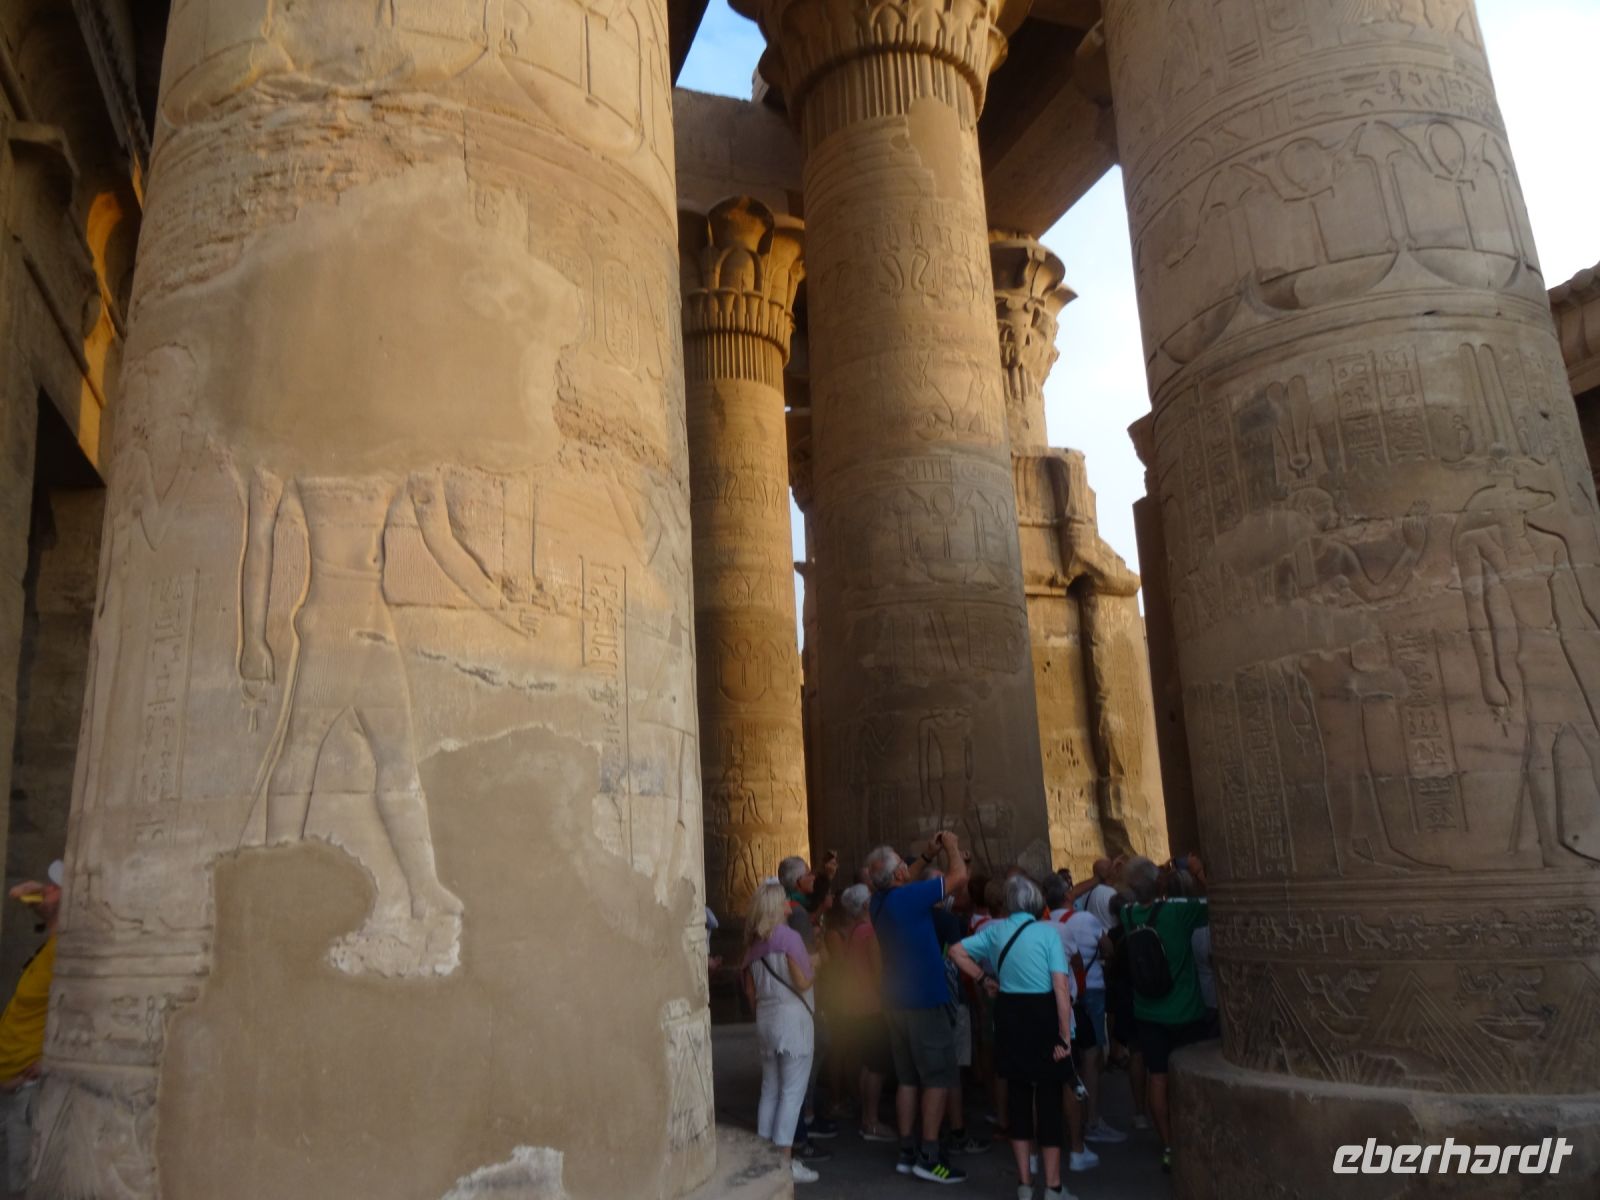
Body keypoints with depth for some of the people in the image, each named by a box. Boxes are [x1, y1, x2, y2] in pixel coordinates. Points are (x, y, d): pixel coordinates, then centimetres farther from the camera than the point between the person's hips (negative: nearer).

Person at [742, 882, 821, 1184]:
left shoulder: (753, 942, 8)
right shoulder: (788, 936, -13)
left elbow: (750, 990, 12)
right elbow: (802, 982, -14)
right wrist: (813, 963, 4)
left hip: (765, 1020, 7)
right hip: (792, 1018, -7)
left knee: (770, 1090, 14)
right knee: (792, 1091, -2)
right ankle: (785, 1161, -1)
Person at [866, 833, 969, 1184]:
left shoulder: (880, 901, 3)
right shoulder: (909, 897, -20)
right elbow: (959, 876, -13)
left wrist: (929, 854, 18)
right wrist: (951, 845, 3)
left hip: (897, 1001, 8)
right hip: (926, 1001, -8)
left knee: (908, 1078, 14)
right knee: (939, 1078, 1)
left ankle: (906, 1153, 18)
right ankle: (929, 1156, 1)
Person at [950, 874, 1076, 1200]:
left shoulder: (995, 929, 2)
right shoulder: (1047, 931, -10)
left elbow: (956, 951, 8)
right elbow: (1061, 986, -14)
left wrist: (984, 978, 12)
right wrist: (1065, 1036, -11)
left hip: (1009, 1015, 4)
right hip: (1043, 1014, -4)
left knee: (1017, 1094, 13)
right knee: (1049, 1098, 5)